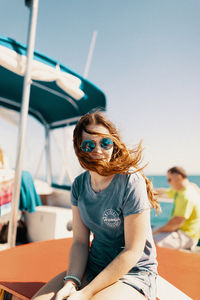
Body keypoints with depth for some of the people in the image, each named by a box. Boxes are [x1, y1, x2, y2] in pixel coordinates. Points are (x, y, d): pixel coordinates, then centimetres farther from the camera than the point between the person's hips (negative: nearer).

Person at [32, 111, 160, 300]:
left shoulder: (132, 182, -20)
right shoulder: (79, 185, -1)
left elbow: (133, 251, -17)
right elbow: (80, 241, 0)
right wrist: (71, 282, -16)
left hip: (133, 273, -4)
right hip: (92, 268, 5)